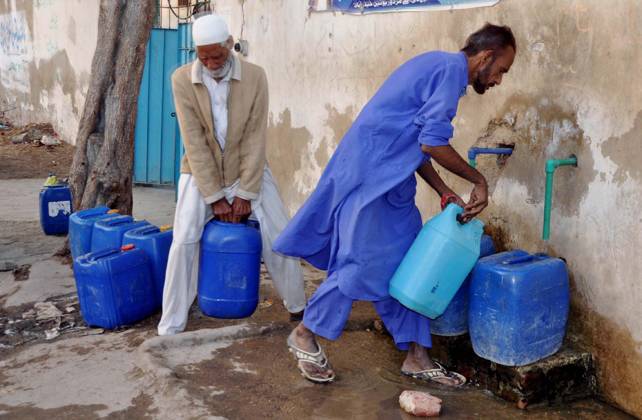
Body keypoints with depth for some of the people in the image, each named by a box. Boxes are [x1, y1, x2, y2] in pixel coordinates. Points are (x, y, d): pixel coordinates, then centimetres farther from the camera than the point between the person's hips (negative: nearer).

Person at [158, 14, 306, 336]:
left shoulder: (255, 76, -15)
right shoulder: (182, 79, -16)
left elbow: (255, 138, -14)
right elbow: (194, 142, -17)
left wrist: (245, 194, -15)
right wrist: (215, 197, -18)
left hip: (248, 170, 1)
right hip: (201, 172, -1)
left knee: (279, 237, 0)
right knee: (184, 242, -12)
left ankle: (297, 306, 22)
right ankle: (171, 326, 1)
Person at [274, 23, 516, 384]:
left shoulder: (439, 67, 19)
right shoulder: (451, 68, -12)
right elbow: (433, 143, -19)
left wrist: (445, 193, 12)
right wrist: (479, 181, -7)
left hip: (389, 178, 11)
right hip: (370, 172, -11)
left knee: (407, 263, 9)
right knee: (364, 263, -6)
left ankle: (416, 355, 15)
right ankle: (305, 334, 11)